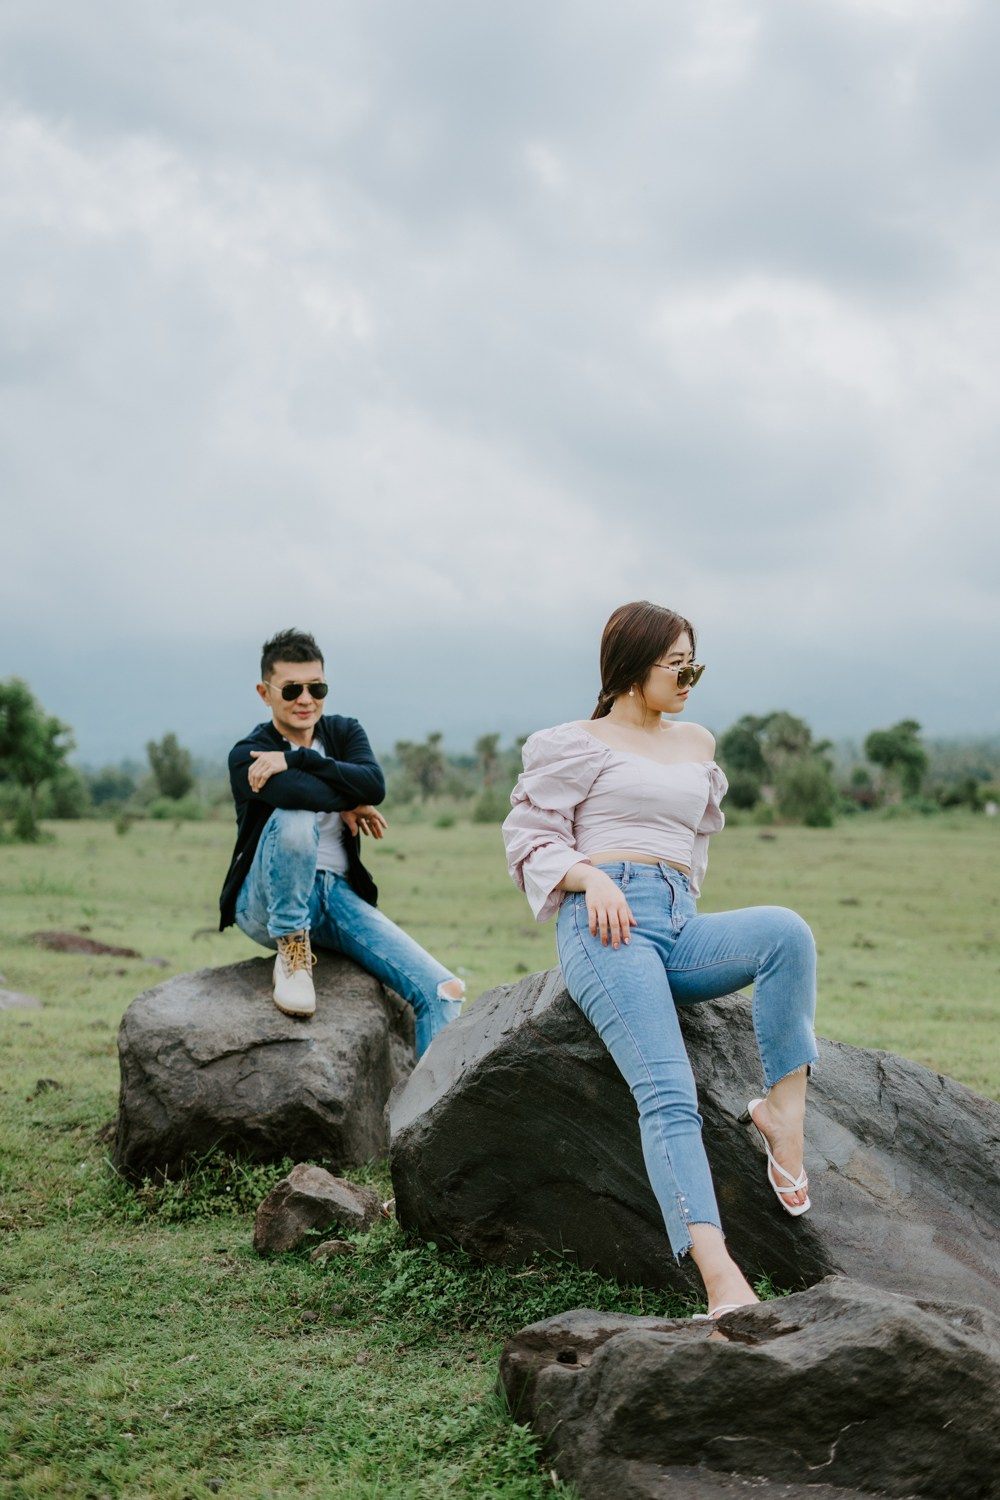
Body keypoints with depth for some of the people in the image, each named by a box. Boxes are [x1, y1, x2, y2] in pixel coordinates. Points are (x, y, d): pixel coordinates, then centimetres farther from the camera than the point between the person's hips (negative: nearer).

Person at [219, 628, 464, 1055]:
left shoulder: (344, 732, 9)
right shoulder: (248, 756, -6)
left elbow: (375, 785, -12)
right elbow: (297, 794, -28)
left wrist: (295, 759, -15)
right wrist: (349, 805, -10)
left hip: (339, 894, 4)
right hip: (268, 904, -4)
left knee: (443, 989, -16)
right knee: (295, 820, -36)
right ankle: (291, 949, -17)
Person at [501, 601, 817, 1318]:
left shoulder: (697, 744, 26)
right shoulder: (578, 744, 10)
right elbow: (529, 835, 4)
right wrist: (591, 877, -13)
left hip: (681, 923, 5)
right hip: (607, 925, -5)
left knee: (786, 929, -29)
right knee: (669, 1092, -26)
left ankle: (783, 1107, -24)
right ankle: (723, 1282, -37)